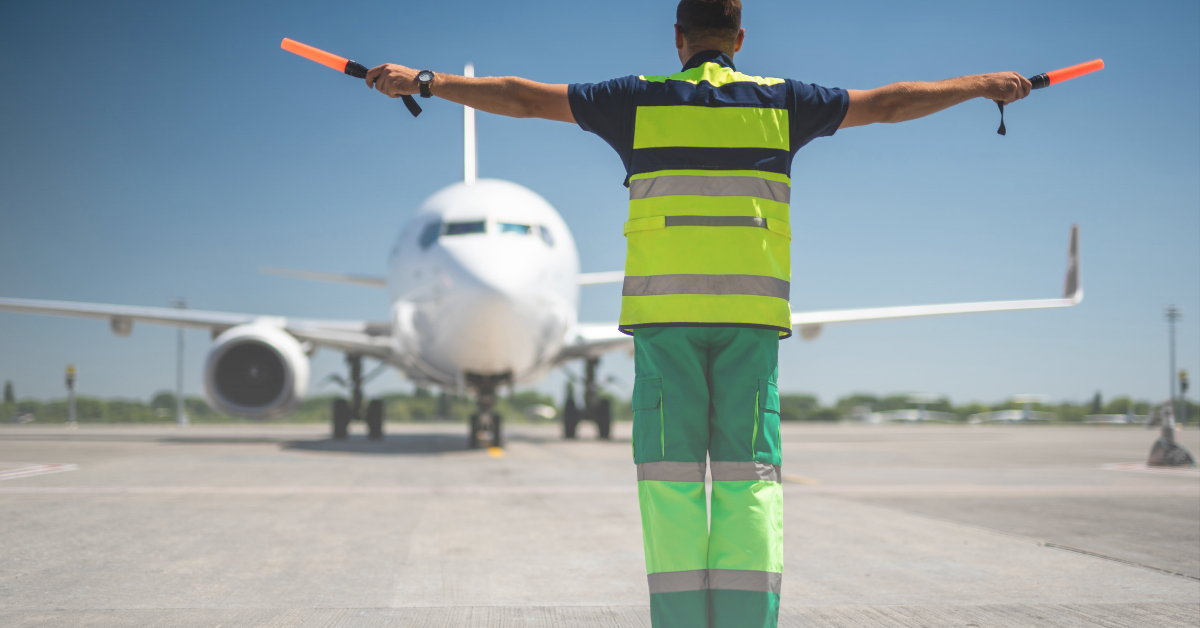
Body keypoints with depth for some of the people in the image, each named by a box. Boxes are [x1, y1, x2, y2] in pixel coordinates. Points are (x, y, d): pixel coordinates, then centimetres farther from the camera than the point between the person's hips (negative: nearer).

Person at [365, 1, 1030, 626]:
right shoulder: (779, 102, 10)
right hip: (752, 314, 1)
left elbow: (523, 98, 8)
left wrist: (423, 81, 16)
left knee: (670, 477, 0)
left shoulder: (639, 100, 7)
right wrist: (985, 85, 31)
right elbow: (889, 103, 18)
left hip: (663, 310, -1)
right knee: (749, 474, 2)